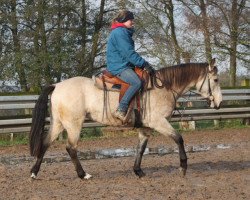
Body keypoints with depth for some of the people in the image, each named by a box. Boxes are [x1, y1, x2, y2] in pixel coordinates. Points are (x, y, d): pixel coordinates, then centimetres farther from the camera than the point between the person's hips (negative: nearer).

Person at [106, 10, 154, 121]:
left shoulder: (124, 32, 23)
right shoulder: (120, 33, -11)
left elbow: (129, 52, 23)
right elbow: (129, 53, -19)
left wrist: (143, 63, 13)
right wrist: (144, 64, -18)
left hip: (123, 65, 11)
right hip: (119, 67, -11)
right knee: (136, 82, -31)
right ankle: (121, 110, -31)